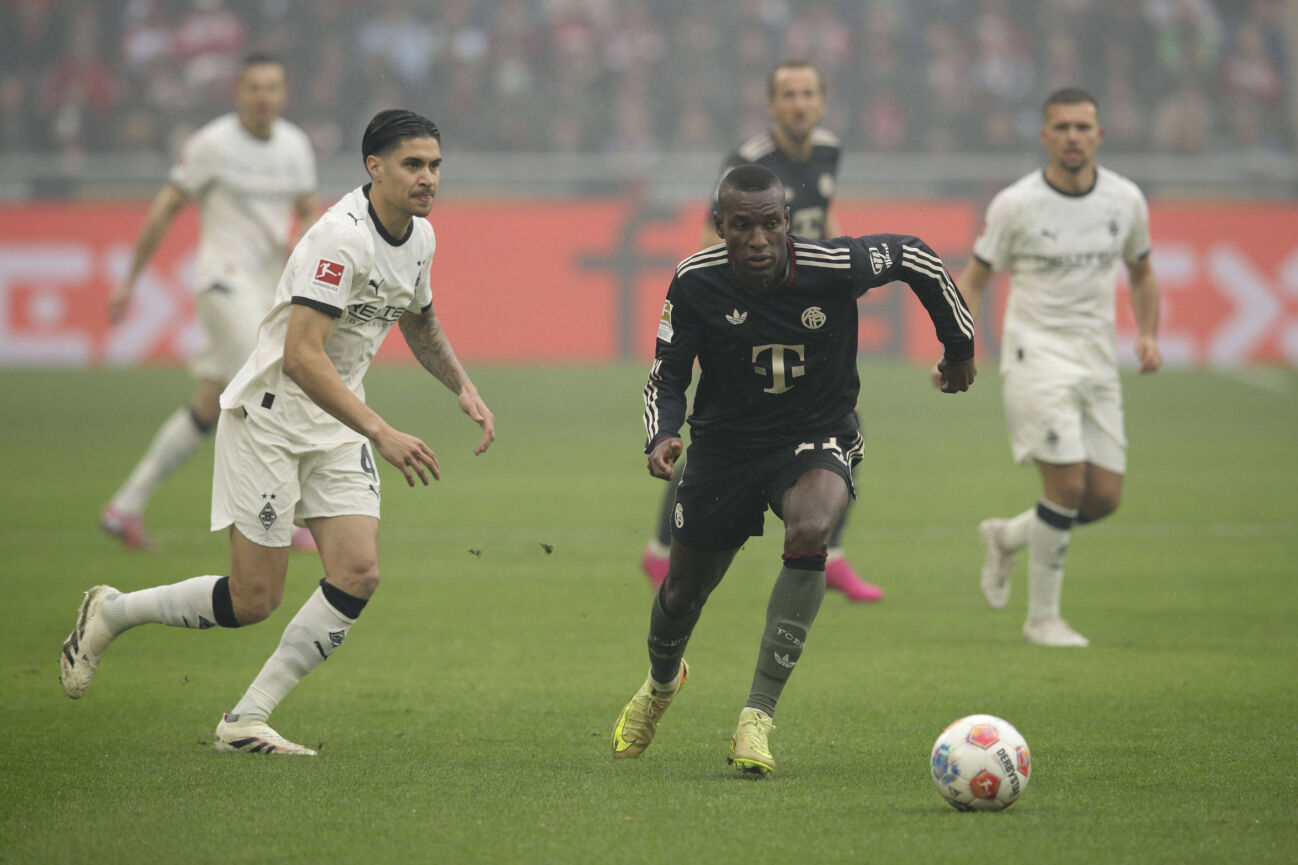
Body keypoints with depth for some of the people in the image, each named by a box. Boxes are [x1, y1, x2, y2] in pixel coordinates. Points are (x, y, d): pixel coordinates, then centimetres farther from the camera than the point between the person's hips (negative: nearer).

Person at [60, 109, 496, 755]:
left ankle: (247, 720, -3)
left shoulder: (419, 237, 4)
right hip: (269, 416, -8)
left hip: (339, 425, 8)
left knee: (357, 575, -10)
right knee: (253, 600, -6)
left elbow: (418, 320, 26)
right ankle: (110, 613, 19)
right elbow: (300, 356, -32)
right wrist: (382, 433, -37)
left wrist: (463, 388, 12)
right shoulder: (341, 236, -25)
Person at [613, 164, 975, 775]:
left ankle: (757, 717, -29)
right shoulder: (695, 283, -18)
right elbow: (667, 375, -6)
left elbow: (912, 255, -3)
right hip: (725, 443, 2)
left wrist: (959, 345, 8)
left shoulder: (834, 267, -22)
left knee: (810, 530, -35)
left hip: (818, 437, -2)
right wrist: (662, 436, -27)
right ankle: (662, 683, 53)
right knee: (683, 590, 13)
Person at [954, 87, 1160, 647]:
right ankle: (1043, 617, 0)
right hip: (1037, 353, -5)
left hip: (1098, 361, 5)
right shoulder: (1015, 204, -8)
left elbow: (1141, 272, 18)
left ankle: (1007, 538, 28)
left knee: (1105, 497, 0)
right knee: (1067, 485, -16)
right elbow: (974, 278, 0)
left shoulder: (1125, 200, 3)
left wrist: (1148, 336, 3)